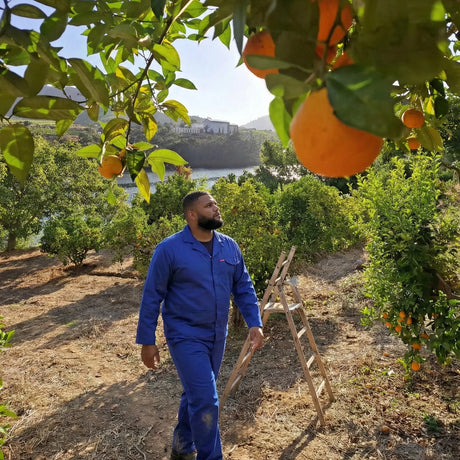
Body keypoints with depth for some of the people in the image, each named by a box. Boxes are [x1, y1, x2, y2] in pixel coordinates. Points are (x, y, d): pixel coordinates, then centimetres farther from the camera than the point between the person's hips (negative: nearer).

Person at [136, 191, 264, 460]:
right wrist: (147, 341, -8)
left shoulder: (230, 247, 0)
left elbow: (244, 288, 7)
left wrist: (255, 323, -2)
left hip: (217, 336, 6)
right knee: (206, 400, -7)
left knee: (196, 394, 21)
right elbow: (152, 297, -10)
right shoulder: (170, 249, -15)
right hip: (186, 337, -6)